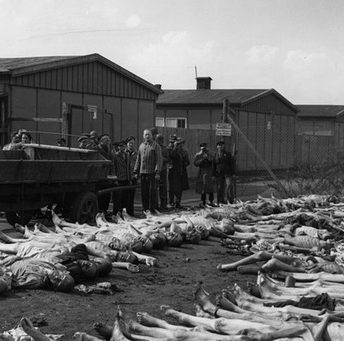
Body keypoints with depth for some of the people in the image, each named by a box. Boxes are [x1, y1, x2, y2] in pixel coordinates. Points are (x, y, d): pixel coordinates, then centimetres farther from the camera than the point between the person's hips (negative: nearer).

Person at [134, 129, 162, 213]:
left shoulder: (156, 146, -1)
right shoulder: (141, 146, 15)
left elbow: (159, 160, -7)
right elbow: (138, 160, 18)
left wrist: (157, 172, -14)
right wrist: (136, 172, 12)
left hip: (152, 172, -5)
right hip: (142, 172, 5)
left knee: (152, 191, -4)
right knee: (144, 192, 6)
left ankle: (152, 209, 3)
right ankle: (145, 209, 15)